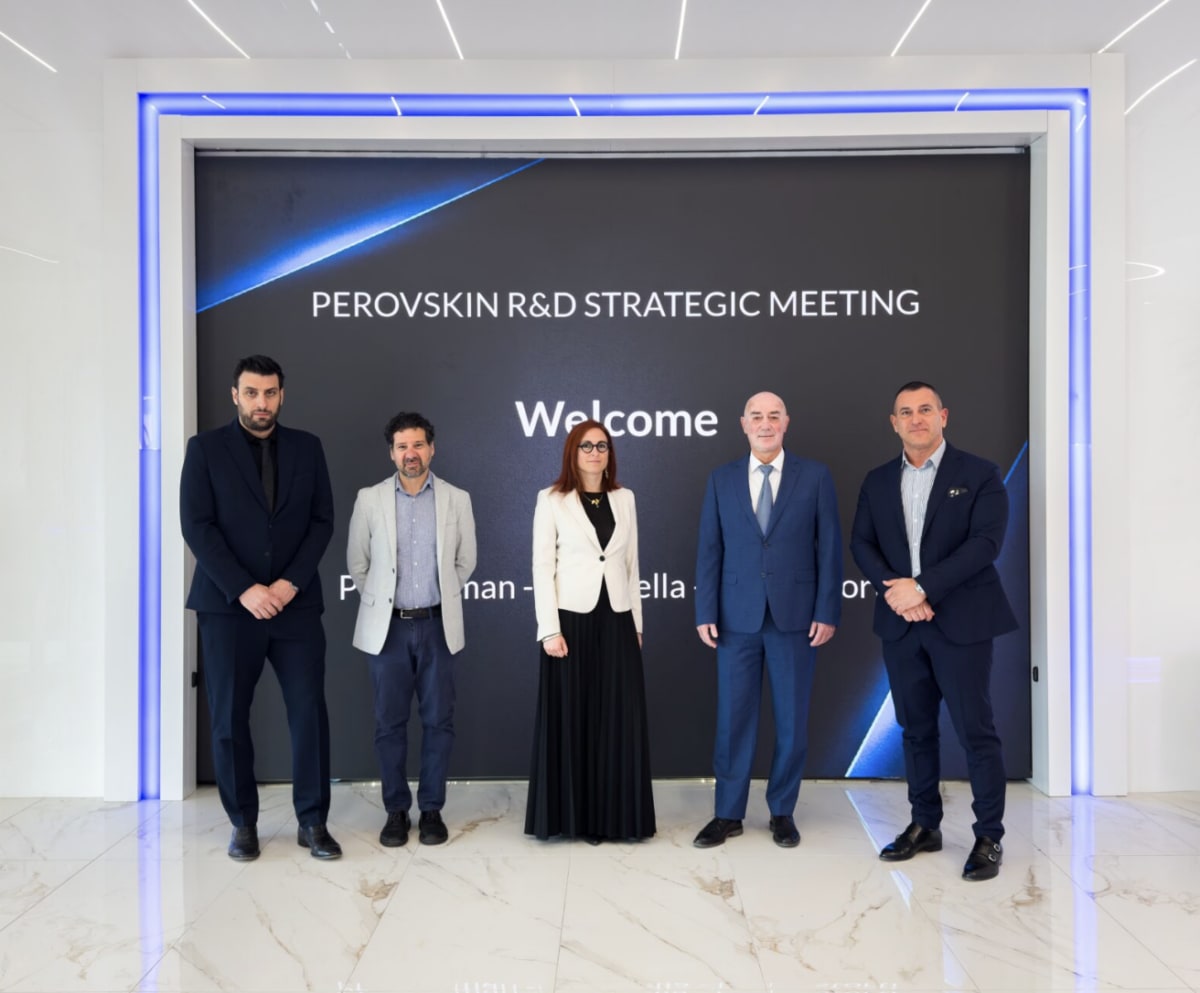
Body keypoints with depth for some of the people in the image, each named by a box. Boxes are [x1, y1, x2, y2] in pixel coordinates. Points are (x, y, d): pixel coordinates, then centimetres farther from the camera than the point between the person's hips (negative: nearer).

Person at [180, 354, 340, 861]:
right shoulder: (205, 448, 2)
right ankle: (243, 822, 20)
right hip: (228, 605, -1)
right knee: (229, 717, 5)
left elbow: (322, 521, 3)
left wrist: (290, 583, -9)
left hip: (296, 603, 1)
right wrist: (244, 590, -14)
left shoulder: (307, 447, 8)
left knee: (309, 711, -1)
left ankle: (312, 821, 10)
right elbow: (196, 526, -6)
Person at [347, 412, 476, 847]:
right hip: (387, 626, 0)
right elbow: (357, 562, 10)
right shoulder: (369, 499, -1)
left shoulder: (457, 499, 0)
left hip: (437, 626, 0)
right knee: (390, 723, 5)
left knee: (438, 721, 4)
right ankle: (396, 811, 18)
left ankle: (431, 810, 18)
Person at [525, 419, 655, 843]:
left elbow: (631, 565, 12)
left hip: (616, 621, 4)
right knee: (572, 720, 3)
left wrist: (637, 623, 10)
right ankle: (575, 816, 14)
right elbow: (542, 567, -5)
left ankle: (615, 815, 16)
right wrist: (550, 629, -12)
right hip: (572, 619, -3)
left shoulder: (624, 499, 10)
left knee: (619, 721, 5)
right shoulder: (552, 500, -2)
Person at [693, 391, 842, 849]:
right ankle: (728, 814, 19)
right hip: (737, 617, 1)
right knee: (732, 718, 6)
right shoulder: (721, 479, 6)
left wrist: (827, 612, -6)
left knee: (792, 720, 8)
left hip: (795, 616, -1)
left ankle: (782, 811, 24)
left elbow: (829, 548, 0)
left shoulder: (815, 476, 2)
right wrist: (706, 613, -2)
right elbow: (709, 550, 4)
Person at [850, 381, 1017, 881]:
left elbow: (986, 542, -13)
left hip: (961, 622, -4)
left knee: (975, 729, 0)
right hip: (901, 623, 4)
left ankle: (989, 837, 13)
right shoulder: (878, 481, 11)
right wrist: (894, 591, -12)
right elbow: (861, 544, 5)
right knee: (916, 728, 12)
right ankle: (925, 825, 24)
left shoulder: (979, 474, -2)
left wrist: (922, 587, -18)